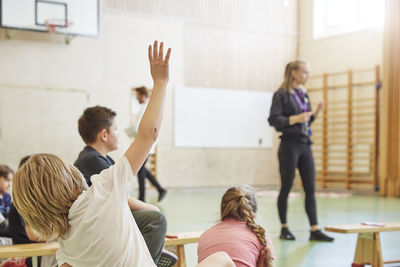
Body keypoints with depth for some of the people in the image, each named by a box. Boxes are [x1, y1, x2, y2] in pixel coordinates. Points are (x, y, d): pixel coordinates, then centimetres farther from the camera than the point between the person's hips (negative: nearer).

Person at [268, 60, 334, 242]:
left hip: (305, 145, 7)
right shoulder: (281, 95, -7)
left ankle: (315, 230, 3)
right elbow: (273, 119, -14)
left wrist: (316, 112, 4)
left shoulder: (303, 94, 14)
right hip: (289, 145, -7)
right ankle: (284, 229, 15)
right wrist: (296, 119, -21)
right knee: (286, 188, 2)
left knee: (310, 189, 2)